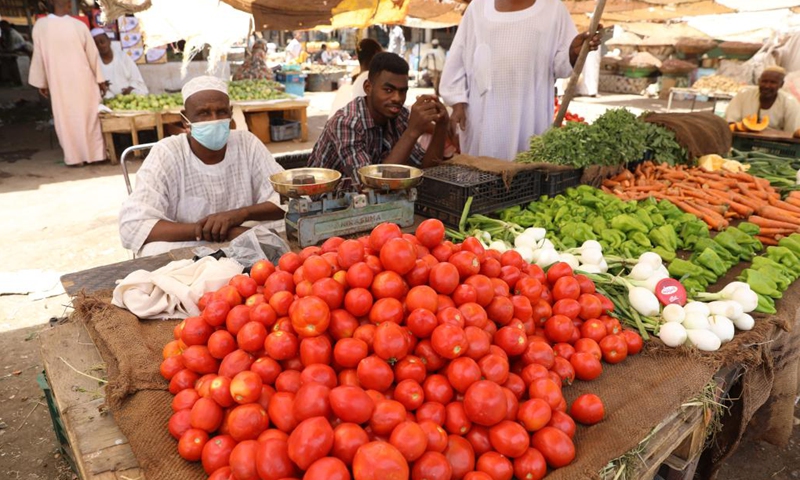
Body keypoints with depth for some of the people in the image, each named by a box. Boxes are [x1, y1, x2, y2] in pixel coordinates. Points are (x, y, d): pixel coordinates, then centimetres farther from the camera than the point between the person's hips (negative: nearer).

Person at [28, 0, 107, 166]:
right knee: (89, 115, 9)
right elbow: (93, 54, -2)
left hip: (58, 82, 1)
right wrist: (100, 79, 9)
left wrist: (41, 83, 11)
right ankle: (95, 153, 13)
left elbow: (39, 57, 0)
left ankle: (74, 157, 11)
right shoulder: (79, 25, -9)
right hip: (83, 80, 0)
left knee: (66, 118, 9)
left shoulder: (40, 26, -6)